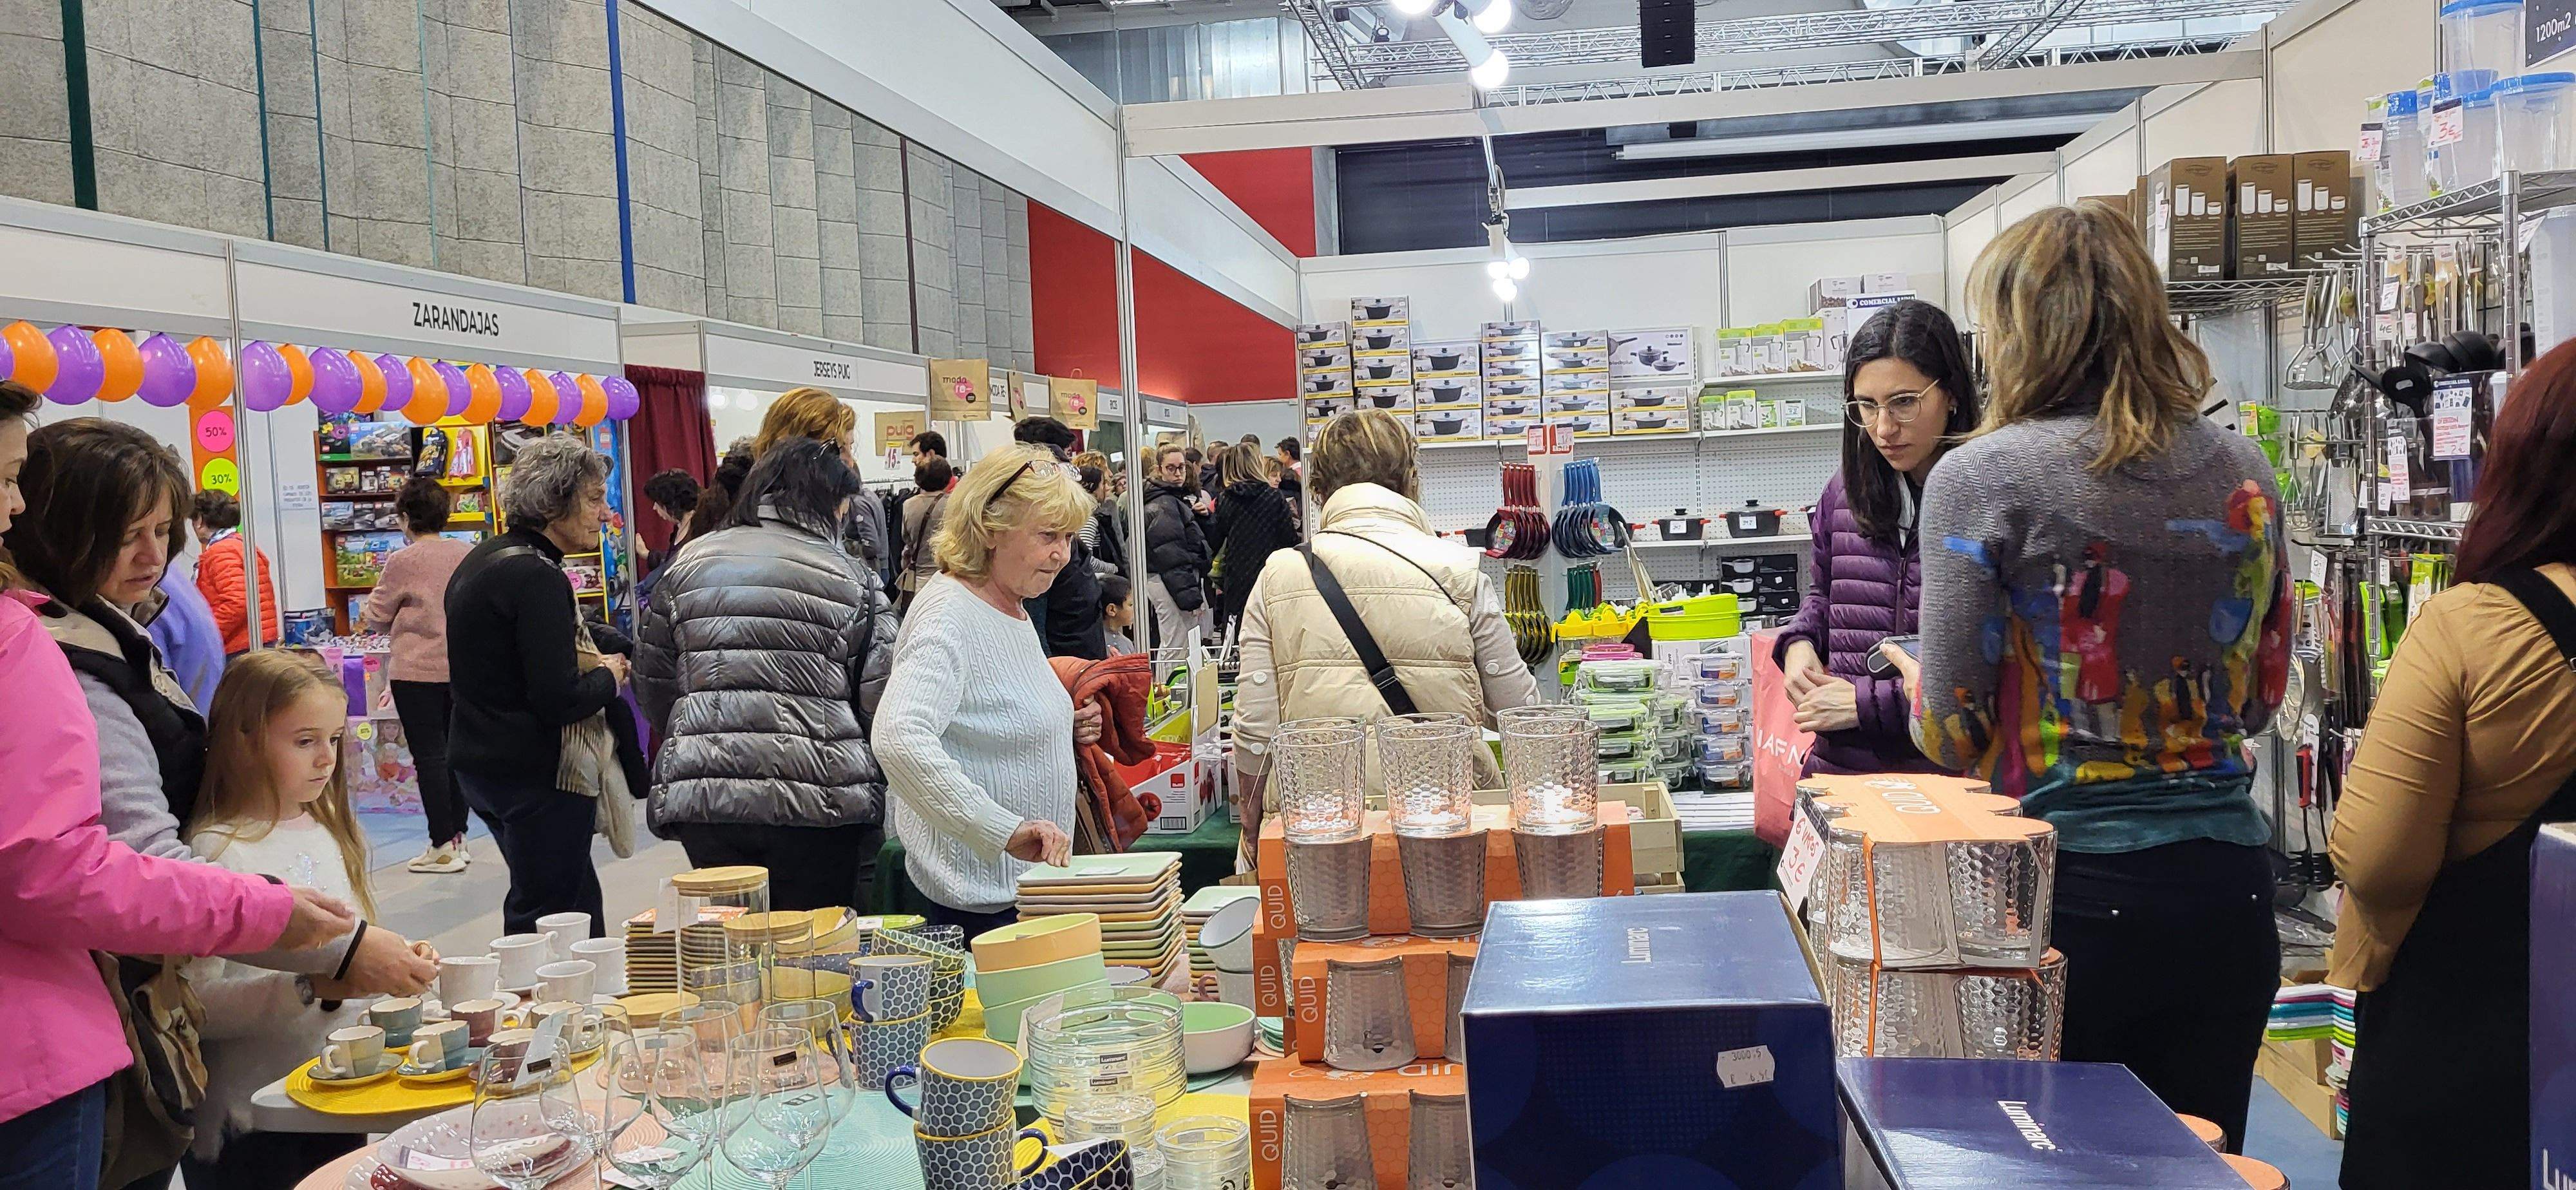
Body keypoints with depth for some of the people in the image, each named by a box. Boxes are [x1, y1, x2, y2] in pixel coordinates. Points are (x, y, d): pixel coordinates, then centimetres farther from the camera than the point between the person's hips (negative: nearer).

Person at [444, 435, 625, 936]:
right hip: (537, 775, -10)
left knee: (578, 898, 19)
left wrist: (590, 665, 10)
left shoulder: (480, 562, 12)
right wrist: (608, 676, -5)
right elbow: (561, 701, -25)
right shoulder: (537, 577, -20)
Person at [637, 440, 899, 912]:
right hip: (820, 801, -3)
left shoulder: (691, 562, 9)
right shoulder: (851, 578, -1)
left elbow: (652, 681, 13)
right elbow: (881, 699, -6)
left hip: (704, 801, 3)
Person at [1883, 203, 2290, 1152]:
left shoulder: (1982, 478, -11)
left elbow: (1954, 734, -9)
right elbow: (2261, 697, 14)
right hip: (2226, 885, 5)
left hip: (2069, 890, -4)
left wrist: (1917, 681, 12)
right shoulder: (2242, 471, 4)